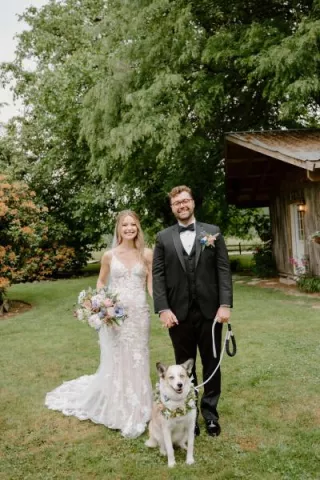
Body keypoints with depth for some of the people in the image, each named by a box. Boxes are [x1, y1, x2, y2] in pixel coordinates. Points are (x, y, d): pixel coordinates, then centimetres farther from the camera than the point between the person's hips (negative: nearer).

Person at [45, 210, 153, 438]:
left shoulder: (146, 254, 1)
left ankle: (137, 412, 26)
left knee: (137, 362, 10)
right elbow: (101, 282, 11)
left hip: (139, 314, 1)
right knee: (116, 362, 5)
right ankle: (119, 412, 23)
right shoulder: (109, 255, -1)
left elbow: (152, 284, 2)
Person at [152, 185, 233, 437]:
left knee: (212, 364, 11)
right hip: (179, 313, 0)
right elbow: (158, 276, 0)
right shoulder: (163, 237, 5)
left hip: (210, 311, 0)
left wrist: (225, 304, -9)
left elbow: (224, 270, 0)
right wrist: (163, 309, -10)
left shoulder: (213, 232, 4)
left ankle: (210, 413, 26)